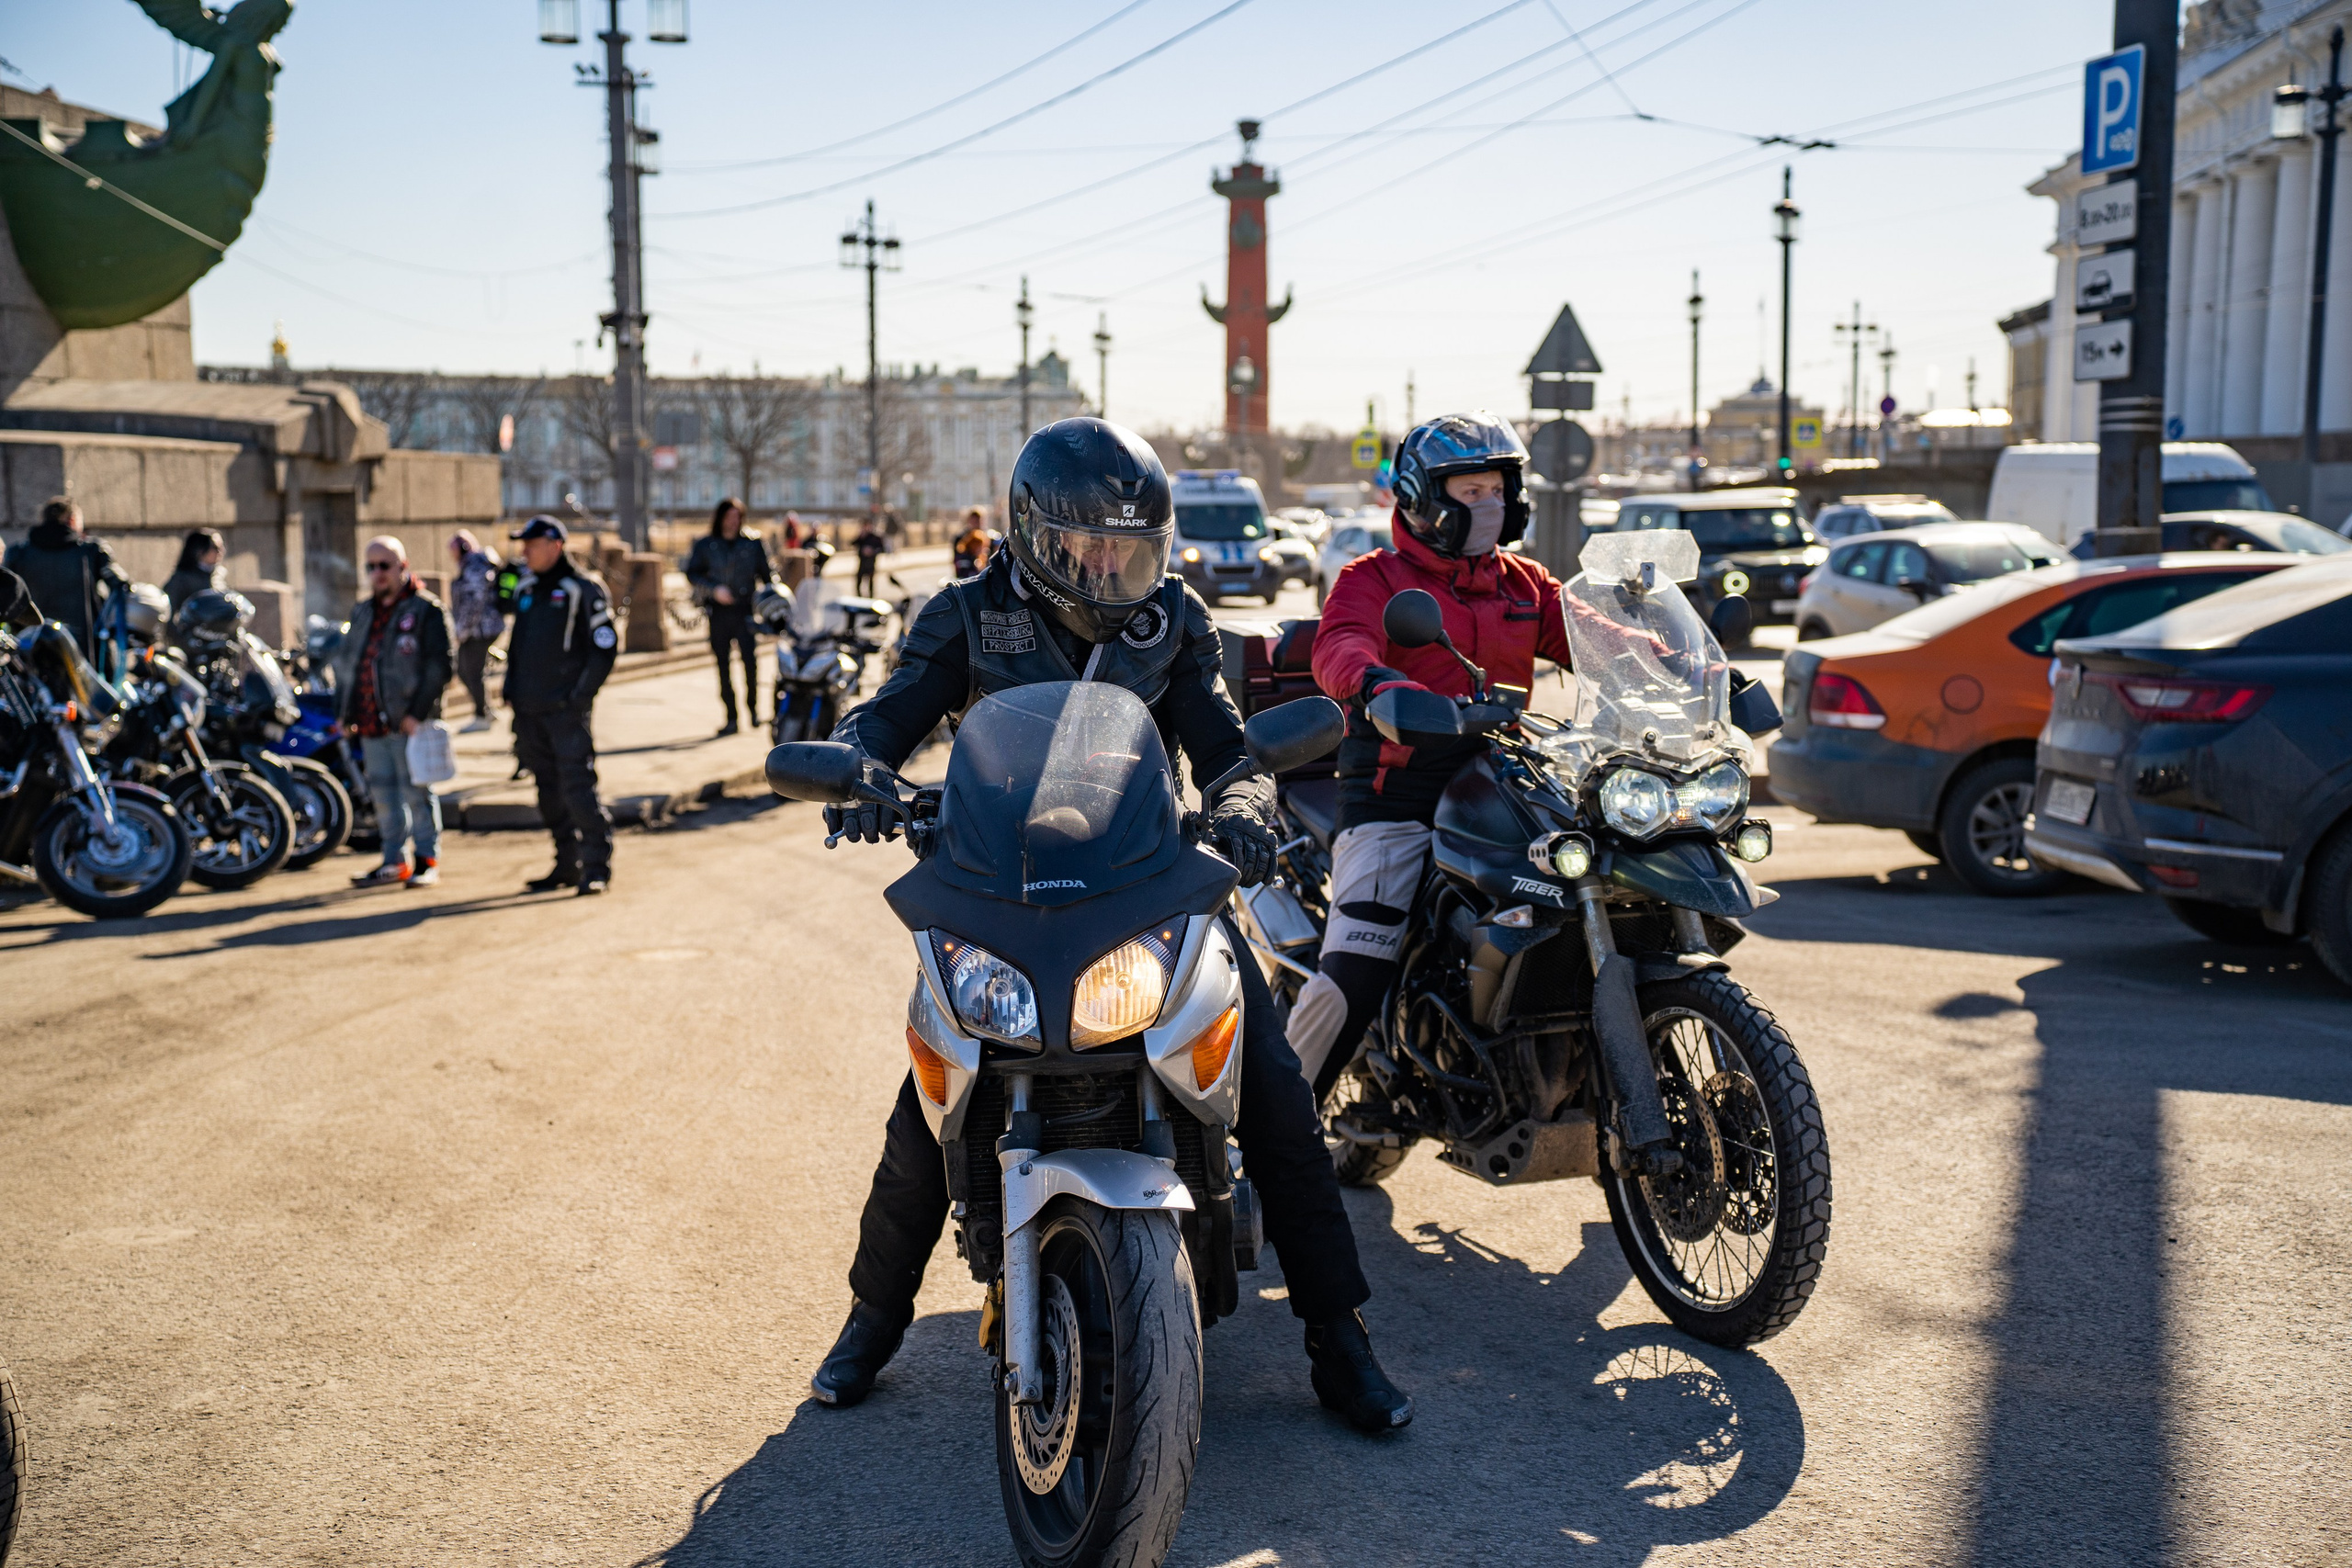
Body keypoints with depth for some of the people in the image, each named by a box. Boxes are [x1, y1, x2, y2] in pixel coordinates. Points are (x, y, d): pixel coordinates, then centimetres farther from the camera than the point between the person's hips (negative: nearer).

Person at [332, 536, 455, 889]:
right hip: (370, 724, 7)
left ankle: (428, 860, 9)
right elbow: (344, 662, 23)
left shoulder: (426, 611, -5)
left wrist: (418, 713, -17)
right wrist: (344, 711, 14)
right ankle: (394, 861, 17)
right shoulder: (362, 612, 17)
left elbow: (438, 667, -11)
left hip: (407, 722, -7)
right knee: (383, 793, 10)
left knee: (416, 791, -1)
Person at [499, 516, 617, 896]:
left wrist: (581, 695, -12)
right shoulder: (523, 586, 14)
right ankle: (567, 864, 18)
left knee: (578, 787, -10)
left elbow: (605, 646, -8)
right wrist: (510, 692, 13)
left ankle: (596, 866, -4)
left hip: (566, 709, -7)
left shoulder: (582, 590, -6)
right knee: (549, 793, 10)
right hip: (528, 709, 7)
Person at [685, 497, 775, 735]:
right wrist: (713, 589, -11)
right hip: (718, 611, 1)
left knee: (751, 658, -16)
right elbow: (692, 573, 4)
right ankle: (731, 718, 8)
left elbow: (767, 573, 11)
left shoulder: (753, 542, 7)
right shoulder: (705, 545, 8)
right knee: (723, 666, 2)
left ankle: (752, 705, 7)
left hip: (745, 610, -1)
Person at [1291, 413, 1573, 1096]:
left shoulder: (1526, 585, 22)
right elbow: (1339, 649, -15)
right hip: (1396, 802, -5)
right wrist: (1375, 682, -39)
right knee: (1354, 975, -18)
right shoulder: (1373, 578, 4)